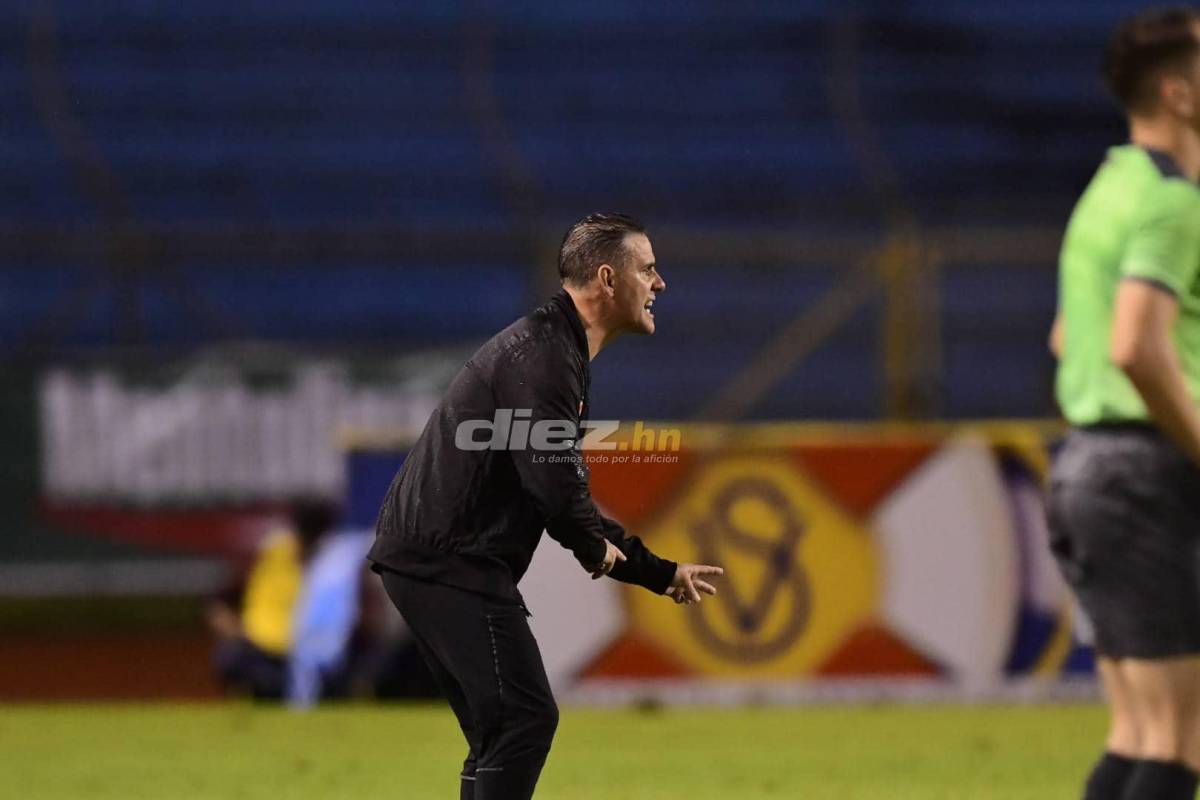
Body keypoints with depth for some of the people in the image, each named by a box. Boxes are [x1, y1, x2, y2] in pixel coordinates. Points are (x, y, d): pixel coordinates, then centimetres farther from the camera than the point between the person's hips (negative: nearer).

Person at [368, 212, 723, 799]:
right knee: (525, 719, -12)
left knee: (501, 733, 14)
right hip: (452, 560, -11)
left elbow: (568, 499, 28)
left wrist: (661, 573, 27)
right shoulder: (543, 355, -13)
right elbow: (555, 482, -25)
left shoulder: (557, 353, 21)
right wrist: (596, 547, -5)